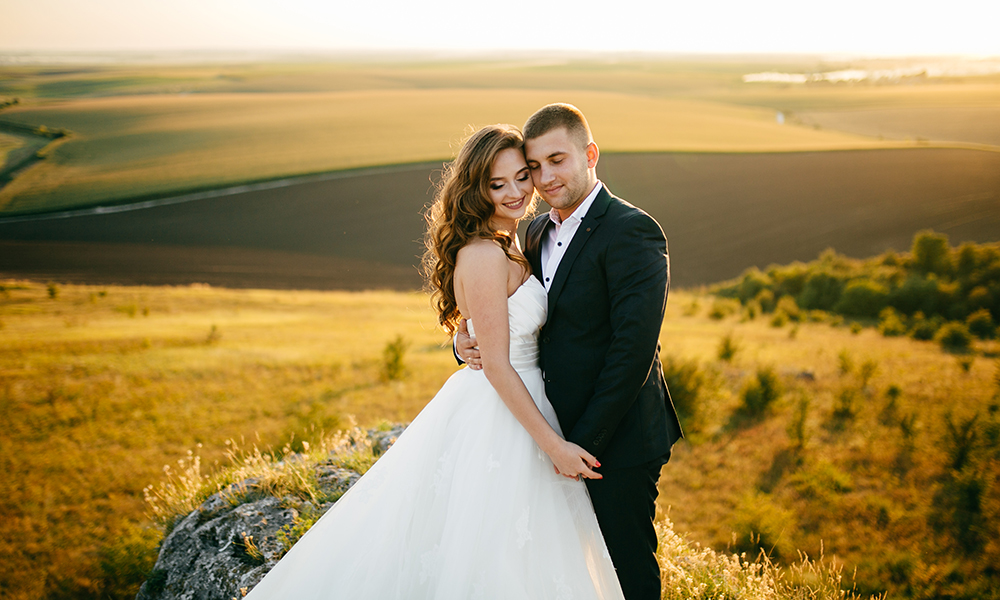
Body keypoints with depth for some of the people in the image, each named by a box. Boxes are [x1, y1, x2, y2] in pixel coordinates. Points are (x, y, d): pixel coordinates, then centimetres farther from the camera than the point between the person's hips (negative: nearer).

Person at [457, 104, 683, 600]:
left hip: (616, 444, -7)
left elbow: (633, 349, -22)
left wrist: (584, 441, -21)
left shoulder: (631, 232, -16)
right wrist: (465, 341, -7)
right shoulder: (539, 233, 10)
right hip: (563, 437, 8)